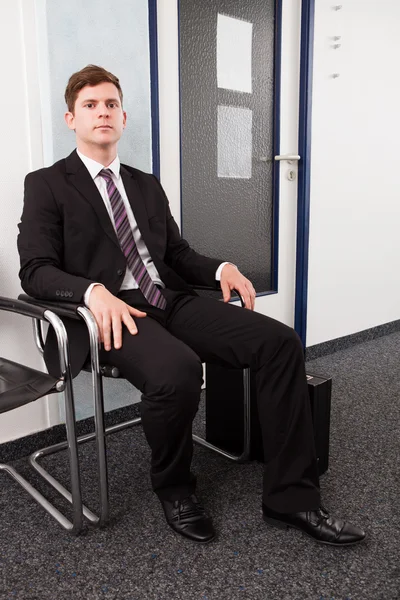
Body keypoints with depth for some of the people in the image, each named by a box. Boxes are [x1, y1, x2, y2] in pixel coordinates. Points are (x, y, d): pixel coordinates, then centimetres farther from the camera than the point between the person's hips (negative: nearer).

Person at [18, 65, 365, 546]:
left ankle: (289, 497, -5)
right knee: (177, 369, -37)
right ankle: (173, 488, -4)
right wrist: (94, 290, -24)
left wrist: (221, 268, 1)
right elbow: (36, 270, -4)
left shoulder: (147, 185, 23)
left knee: (281, 342, -15)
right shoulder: (46, 185, 8)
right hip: (114, 312, -5)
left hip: (171, 302, 6)